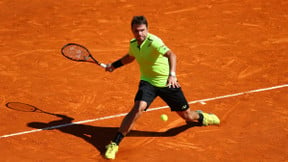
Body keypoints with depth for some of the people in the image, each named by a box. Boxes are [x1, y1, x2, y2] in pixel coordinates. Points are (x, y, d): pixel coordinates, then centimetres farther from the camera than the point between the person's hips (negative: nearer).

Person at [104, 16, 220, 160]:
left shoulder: (153, 42, -26)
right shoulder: (133, 44, -4)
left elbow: (171, 55, -44)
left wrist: (172, 75, -58)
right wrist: (114, 65, 17)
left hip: (167, 83, -3)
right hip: (148, 82, 3)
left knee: (187, 115, 9)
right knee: (138, 108, -25)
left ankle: (201, 117, 49)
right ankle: (114, 144, -22)